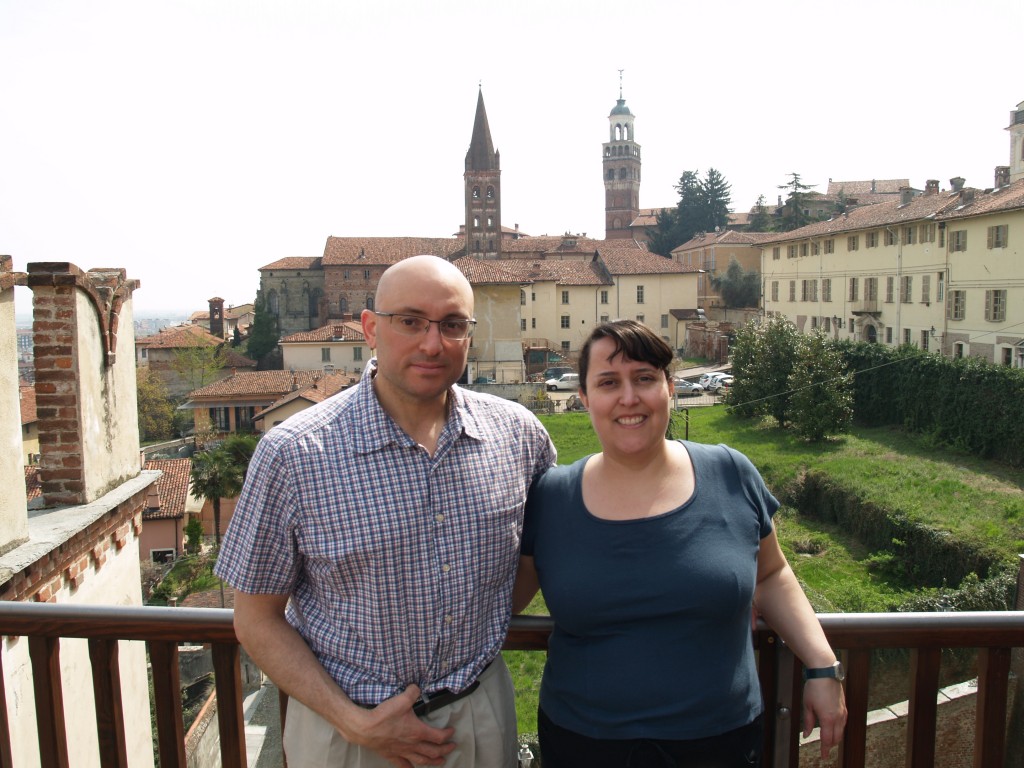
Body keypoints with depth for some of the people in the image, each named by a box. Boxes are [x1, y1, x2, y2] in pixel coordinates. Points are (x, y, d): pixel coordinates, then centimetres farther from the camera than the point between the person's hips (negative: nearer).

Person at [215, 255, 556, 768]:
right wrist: (354, 723, -14)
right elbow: (257, 619, -9)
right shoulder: (292, 455, -17)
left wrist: (483, 635, 0)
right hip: (344, 725, -2)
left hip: (481, 713, 3)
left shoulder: (520, 434, -9)